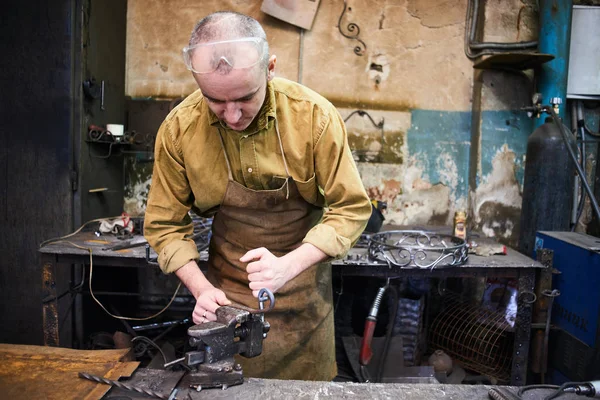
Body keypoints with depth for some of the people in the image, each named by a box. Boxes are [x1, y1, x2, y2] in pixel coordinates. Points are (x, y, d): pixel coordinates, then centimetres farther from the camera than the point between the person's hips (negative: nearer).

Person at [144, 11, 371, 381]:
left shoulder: (315, 115, -20)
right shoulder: (179, 129, -15)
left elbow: (351, 208, -14)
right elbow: (165, 224, -3)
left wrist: (288, 266, -25)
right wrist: (202, 288, -15)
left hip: (302, 291, 0)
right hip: (226, 295, 1)